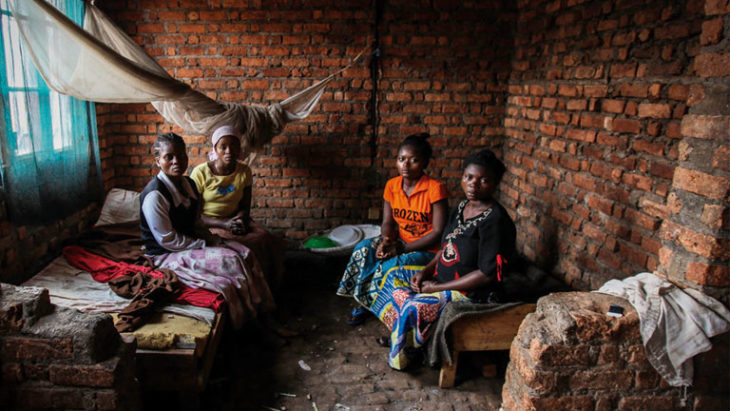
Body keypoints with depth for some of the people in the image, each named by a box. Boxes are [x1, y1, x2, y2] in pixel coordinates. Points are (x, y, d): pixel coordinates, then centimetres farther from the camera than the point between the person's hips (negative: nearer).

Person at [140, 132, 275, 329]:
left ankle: (261, 309, -4)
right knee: (230, 261, -23)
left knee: (244, 252, -10)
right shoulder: (155, 195, -22)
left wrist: (212, 240, -5)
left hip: (191, 243, 8)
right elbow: (168, 241, -21)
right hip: (167, 256, -8)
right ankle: (246, 321, -6)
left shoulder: (188, 184, 5)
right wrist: (205, 245, -17)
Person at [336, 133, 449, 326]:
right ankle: (363, 301, -5)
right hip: (400, 241, 6)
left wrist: (402, 248, -23)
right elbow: (388, 222, 3)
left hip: (427, 250, -6)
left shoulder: (435, 188, -18)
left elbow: (438, 232, -19)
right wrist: (386, 242, -21)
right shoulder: (392, 185, 1)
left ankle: (370, 303, -2)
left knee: (392, 265, -31)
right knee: (364, 248, -19)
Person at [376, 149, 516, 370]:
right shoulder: (460, 208, 5)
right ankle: (397, 334, 22)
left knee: (414, 307, -24)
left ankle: (404, 353, 6)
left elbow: (487, 273, -24)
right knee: (394, 276, 5)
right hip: (442, 278, 9)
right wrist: (425, 271, -3)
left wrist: (438, 287, -20)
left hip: (472, 293, -9)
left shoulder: (495, 221, -22)